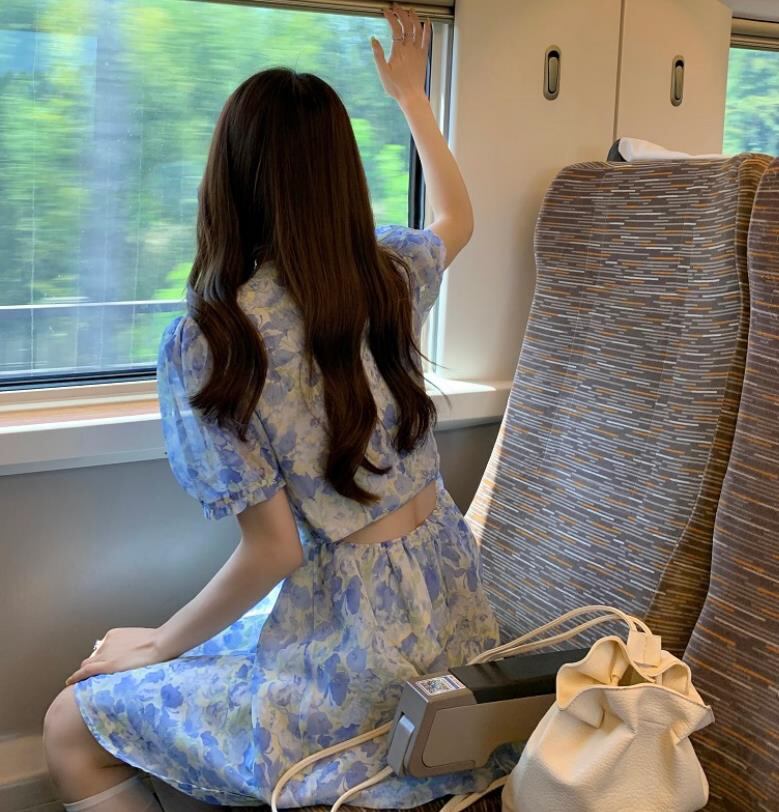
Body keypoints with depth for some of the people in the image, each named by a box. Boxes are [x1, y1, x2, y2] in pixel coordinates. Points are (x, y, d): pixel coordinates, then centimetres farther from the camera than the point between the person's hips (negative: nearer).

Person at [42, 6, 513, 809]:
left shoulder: (202, 342, -18)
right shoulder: (389, 271, -2)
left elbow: (274, 549, -16)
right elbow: (456, 219, 22)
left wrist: (159, 644, 0)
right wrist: (411, 96, 34)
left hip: (354, 642, -7)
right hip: (450, 601, 7)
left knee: (70, 728, 9)